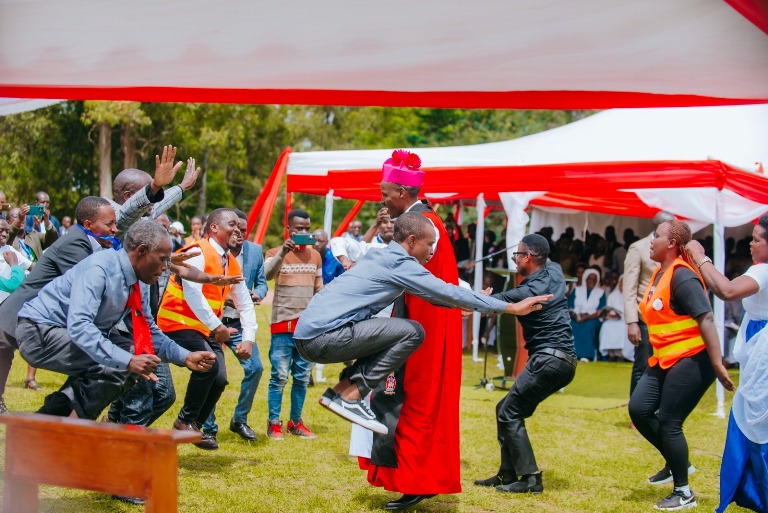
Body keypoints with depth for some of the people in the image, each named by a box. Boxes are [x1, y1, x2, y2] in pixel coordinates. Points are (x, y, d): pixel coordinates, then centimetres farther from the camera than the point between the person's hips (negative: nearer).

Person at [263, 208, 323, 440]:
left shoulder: (315, 256, 12)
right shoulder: (276, 253, 0)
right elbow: (267, 274, -21)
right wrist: (283, 251, -34)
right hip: (283, 325, -4)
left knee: (303, 377, 7)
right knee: (280, 375, -6)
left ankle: (295, 422, 16)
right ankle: (274, 423, 1)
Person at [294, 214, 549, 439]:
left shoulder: (383, 257, 21)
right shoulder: (399, 263, -7)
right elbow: (449, 293, -9)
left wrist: (469, 300, 39)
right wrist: (511, 307, -4)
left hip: (308, 335, 10)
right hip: (324, 337, -10)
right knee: (412, 332, -11)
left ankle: (340, 390, 12)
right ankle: (351, 395, -9)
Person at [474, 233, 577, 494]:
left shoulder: (529, 291, -13)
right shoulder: (554, 272, 11)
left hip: (548, 359, -10)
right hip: (564, 361, 10)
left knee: (509, 413, -7)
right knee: (506, 409, 14)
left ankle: (531, 478, -11)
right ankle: (507, 474, 15)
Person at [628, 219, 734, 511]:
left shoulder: (682, 276, -18)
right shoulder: (659, 274, 12)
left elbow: (705, 318, -24)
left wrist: (717, 364, -28)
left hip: (690, 360, -9)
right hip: (664, 360, 9)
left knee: (668, 423, -6)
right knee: (639, 409, 2)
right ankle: (676, 462, 22)